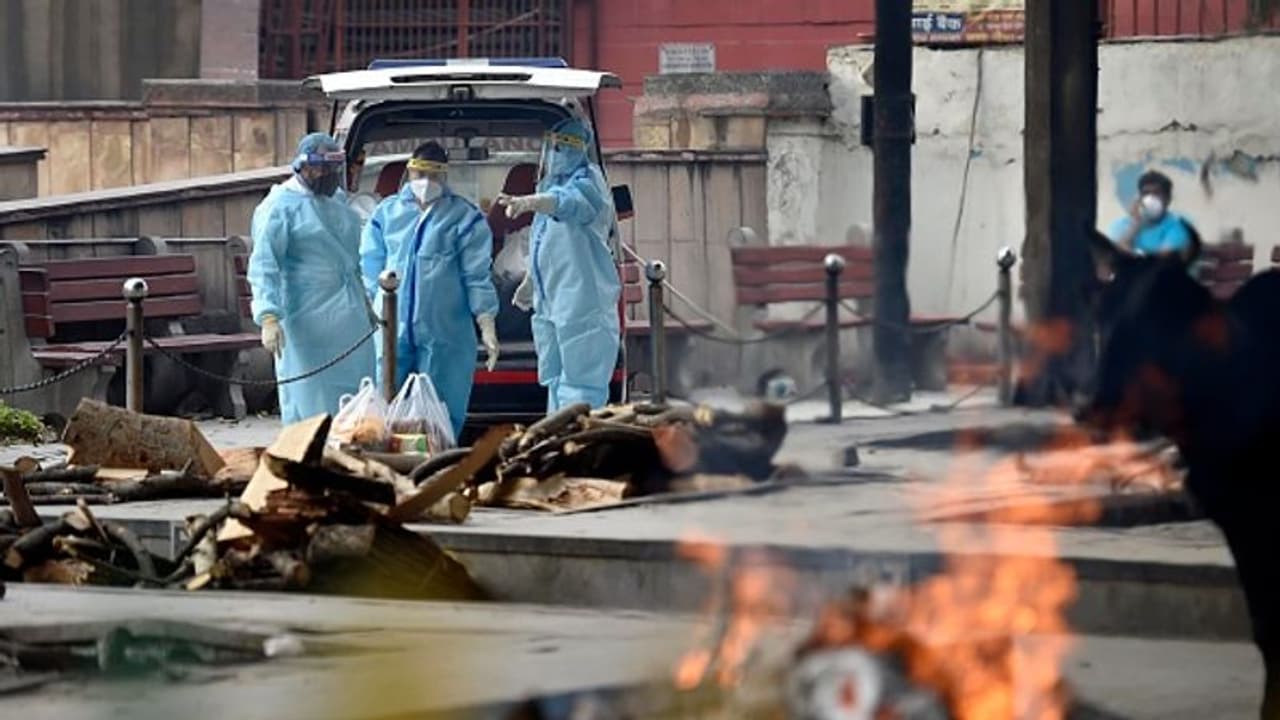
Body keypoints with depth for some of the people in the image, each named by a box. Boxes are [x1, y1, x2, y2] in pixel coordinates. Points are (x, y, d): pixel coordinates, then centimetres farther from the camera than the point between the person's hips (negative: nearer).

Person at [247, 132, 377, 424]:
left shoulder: (338, 207, 16)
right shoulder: (280, 206, -9)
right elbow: (264, 266, -17)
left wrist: (366, 307, 30)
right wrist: (269, 317, -28)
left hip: (349, 320, 8)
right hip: (308, 324, -8)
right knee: (310, 407, -6)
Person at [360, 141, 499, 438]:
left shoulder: (465, 218, 0)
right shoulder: (387, 212, 9)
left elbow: (477, 277, -2)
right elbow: (370, 268, 16)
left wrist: (486, 327, -8)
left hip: (443, 334, -3)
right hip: (394, 331, 3)